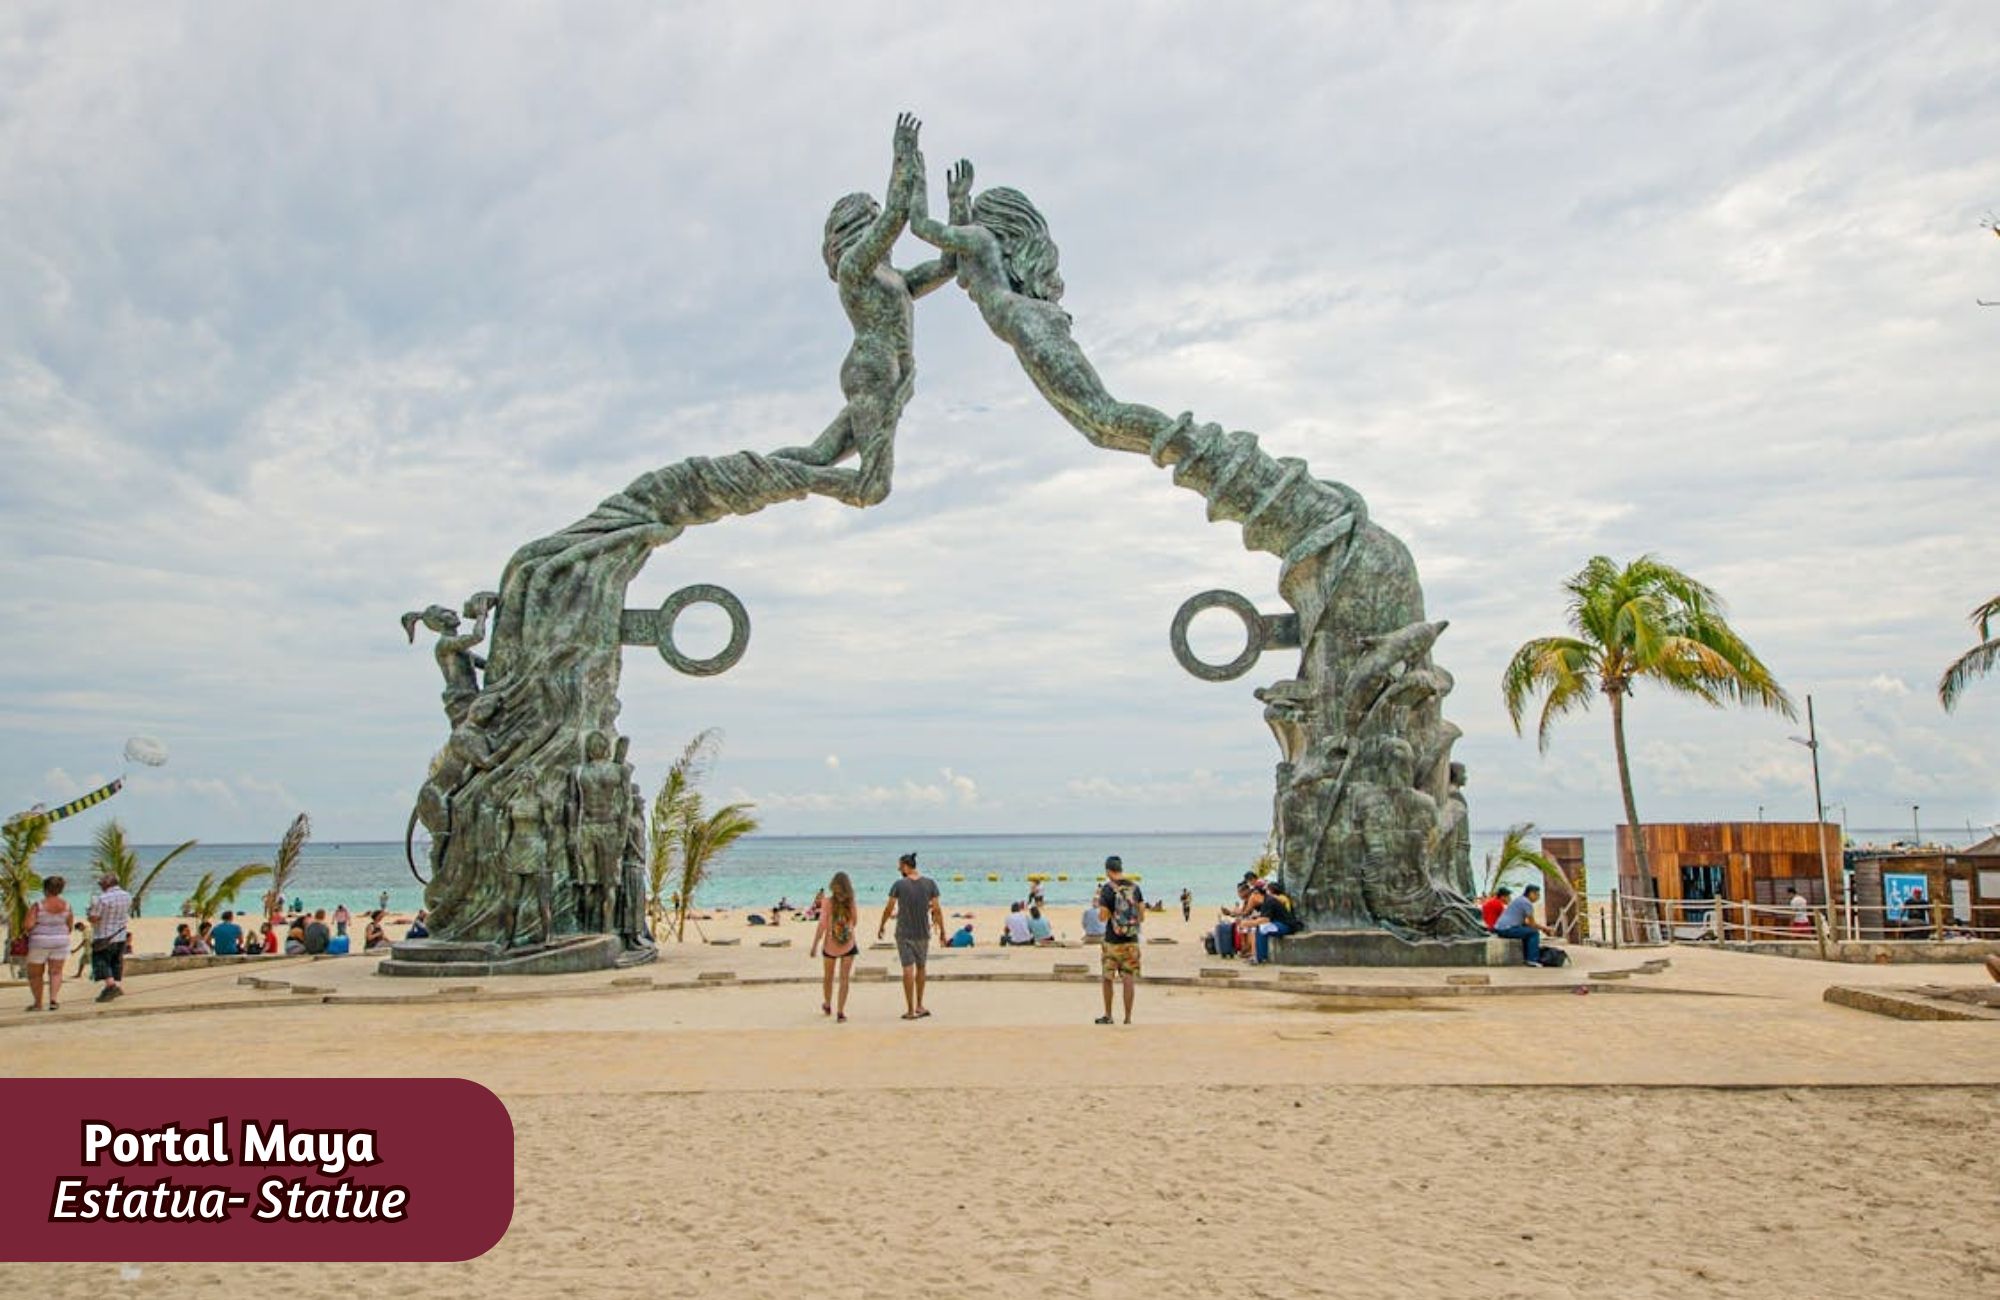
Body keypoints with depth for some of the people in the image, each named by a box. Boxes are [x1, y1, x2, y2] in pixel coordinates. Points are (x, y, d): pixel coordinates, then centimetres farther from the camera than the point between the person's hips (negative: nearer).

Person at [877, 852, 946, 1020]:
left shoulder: (899, 885, -9)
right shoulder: (930, 883, -2)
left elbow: (889, 908, -4)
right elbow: (937, 909, -1)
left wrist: (881, 926, 11)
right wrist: (942, 930, 7)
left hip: (904, 933, -3)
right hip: (923, 933, 3)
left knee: (908, 970, -2)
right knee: (920, 968, 17)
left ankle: (910, 1010, -3)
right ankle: (919, 1006, 26)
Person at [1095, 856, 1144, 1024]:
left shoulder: (1108, 889, -11)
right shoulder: (1135, 888, 2)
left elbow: (1103, 916, -13)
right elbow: (1142, 915, 6)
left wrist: (1099, 901, 4)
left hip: (1112, 941, -3)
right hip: (1132, 940, 3)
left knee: (1107, 978, 11)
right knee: (1129, 979, 4)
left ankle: (1108, 1016, 17)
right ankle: (1128, 1018, 4)